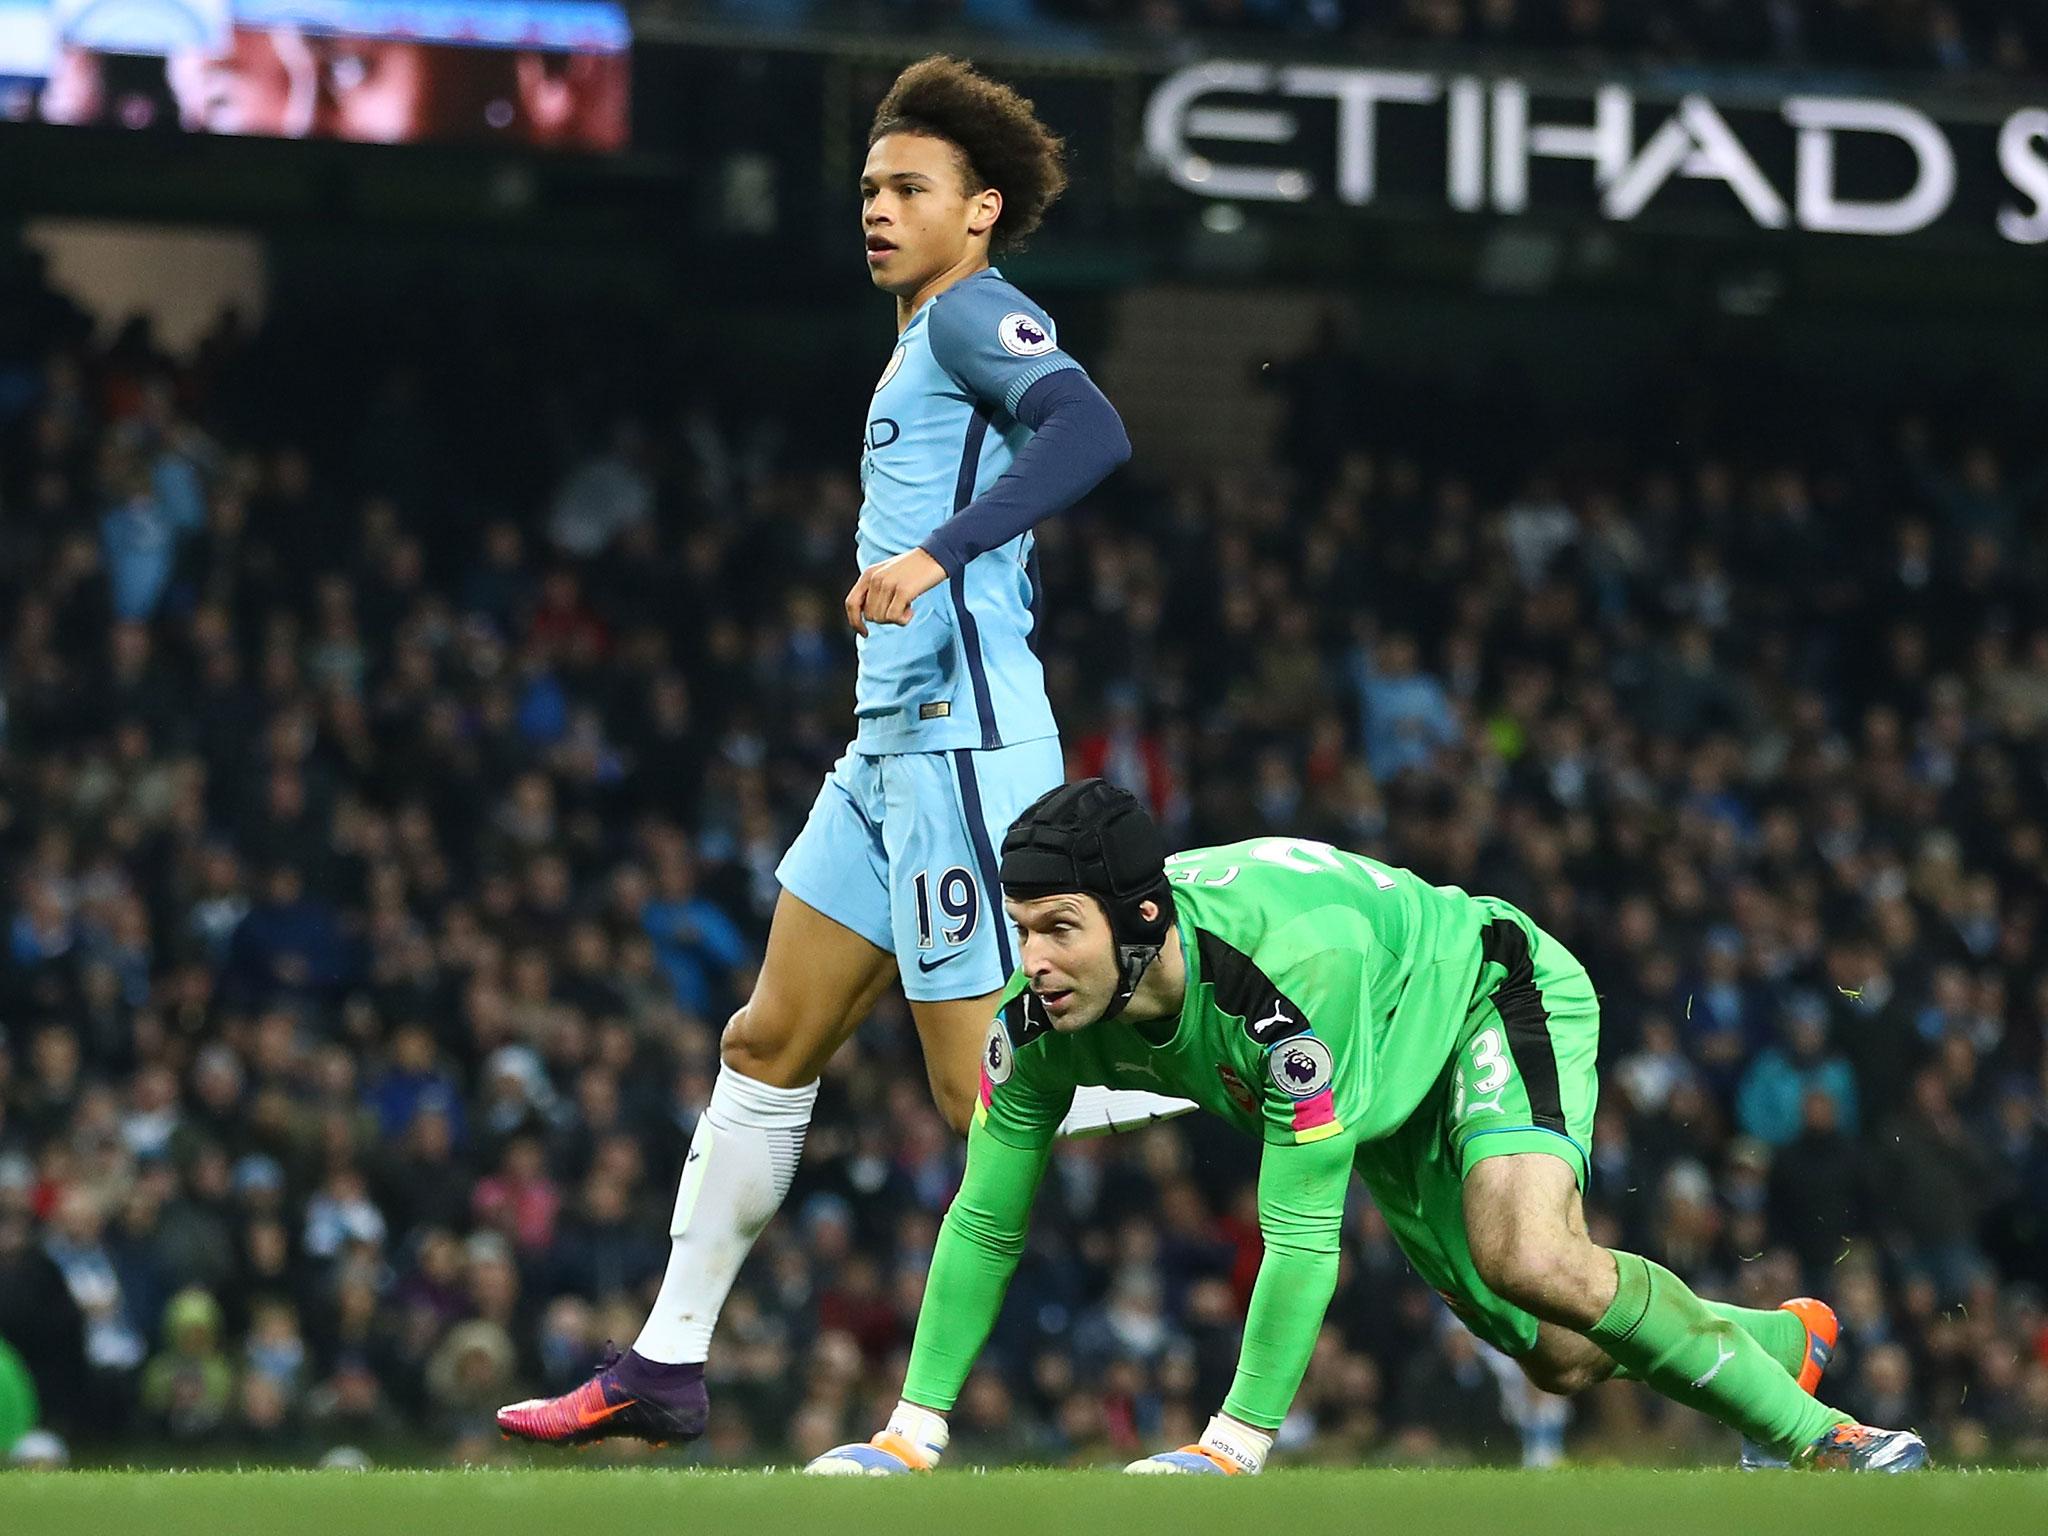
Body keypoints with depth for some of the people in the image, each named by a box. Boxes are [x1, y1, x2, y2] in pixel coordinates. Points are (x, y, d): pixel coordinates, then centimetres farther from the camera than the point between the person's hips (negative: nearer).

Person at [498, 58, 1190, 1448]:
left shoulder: (978, 314, -7)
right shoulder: (927, 342, 21)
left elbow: (1091, 432, -26)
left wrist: (938, 553, -33)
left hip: (960, 744, -10)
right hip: (892, 749, 10)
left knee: (991, 1095, -13)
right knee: (769, 1047, 11)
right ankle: (666, 1369, 15)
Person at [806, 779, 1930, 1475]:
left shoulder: (1295, 969, -44)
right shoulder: (1041, 1018, -25)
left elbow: (1300, 1232, -40)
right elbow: (984, 1220, -13)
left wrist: (1235, 1444, -39)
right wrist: (912, 1432, -15)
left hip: (1491, 996, -7)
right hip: (1393, 1108, 7)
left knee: (1528, 1262, -33)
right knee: (1566, 1358, 5)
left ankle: (1813, 1438, -17)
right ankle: (1781, 1340, 34)